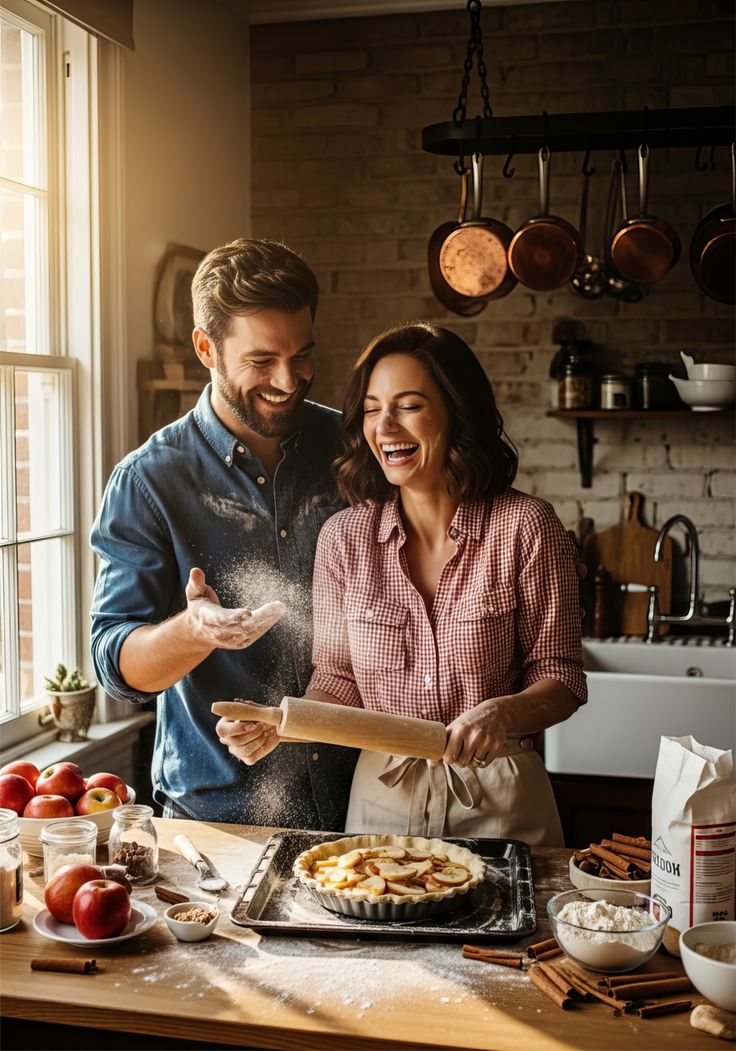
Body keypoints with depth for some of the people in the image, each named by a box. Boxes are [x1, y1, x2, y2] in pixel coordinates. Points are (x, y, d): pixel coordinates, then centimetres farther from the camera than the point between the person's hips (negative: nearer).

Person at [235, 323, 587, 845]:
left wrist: (503, 713, -25)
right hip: (381, 797, 2)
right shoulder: (344, 537, -3)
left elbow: (559, 676, -6)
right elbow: (339, 677, 2)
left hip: (498, 801, -2)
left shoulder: (526, 527, -10)